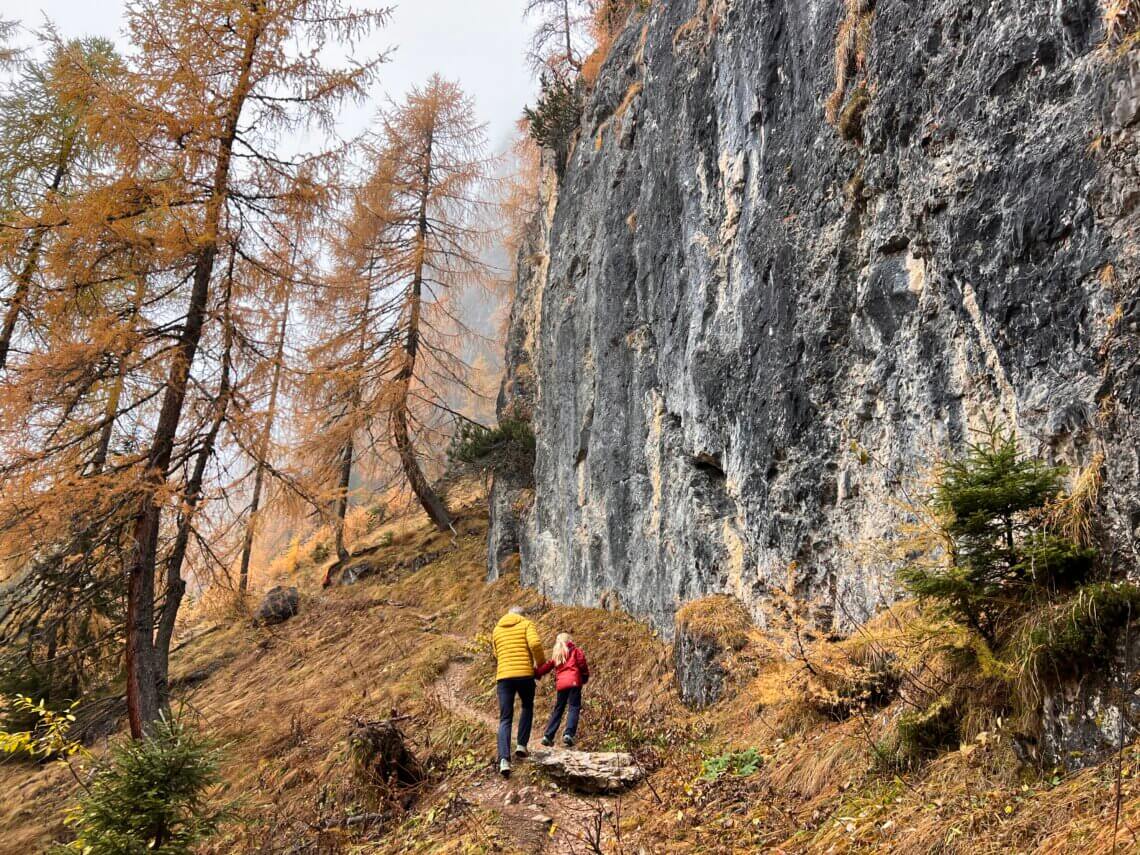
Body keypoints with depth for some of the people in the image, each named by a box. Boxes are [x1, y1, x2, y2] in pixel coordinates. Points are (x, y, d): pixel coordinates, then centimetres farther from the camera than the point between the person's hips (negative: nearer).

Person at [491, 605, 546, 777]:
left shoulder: (497, 629, 18)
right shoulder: (526, 624, 6)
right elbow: (535, 643, -11)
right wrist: (540, 662, 4)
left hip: (503, 676, 2)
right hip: (525, 674, -2)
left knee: (505, 719, 4)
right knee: (527, 707, 25)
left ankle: (504, 759, -13)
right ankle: (521, 745, 14)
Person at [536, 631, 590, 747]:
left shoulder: (556, 654, 21)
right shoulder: (575, 650, 10)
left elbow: (546, 666, 14)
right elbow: (582, 663, 0)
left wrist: (535, 675, 17)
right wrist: (585, 676, 13)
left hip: (561, 684, 4)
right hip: (573, 682, -4)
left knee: (558, 709, 15)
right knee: (574, 708, -6)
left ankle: (548, 736, 15)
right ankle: (569, 734, -24)